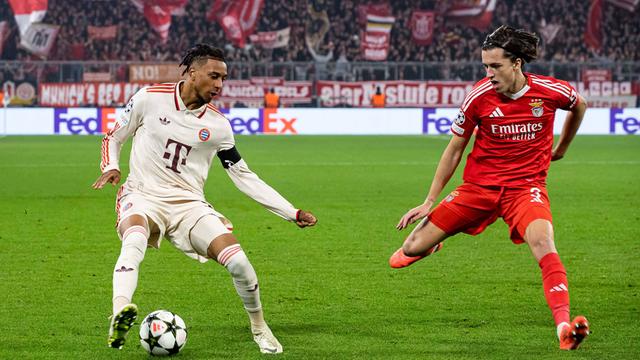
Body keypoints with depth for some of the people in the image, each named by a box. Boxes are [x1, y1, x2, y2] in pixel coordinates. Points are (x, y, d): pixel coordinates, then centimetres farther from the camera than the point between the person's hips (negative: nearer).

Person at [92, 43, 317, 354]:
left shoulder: (217, 125, 5)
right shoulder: (149, 98, -1)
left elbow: (244, 176, 11)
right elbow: (113, 139, 11)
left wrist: (292, 213, 7)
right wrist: (110, 168, -12)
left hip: (189, 205, 2)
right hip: (142, 197, -2)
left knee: (238, 261, -17)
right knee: (135, 240, -39)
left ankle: (258, 327, 9)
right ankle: (120, 312, -58)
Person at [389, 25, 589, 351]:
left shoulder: (550, 91, -11)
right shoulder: (480, 95, -10)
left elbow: (579, 106, 16)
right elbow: (454, 149, 3)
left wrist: (560, 149, 24)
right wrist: (429, 202, 3)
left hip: (527, 185, -1)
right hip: (479, 185, 1)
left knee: (542, 241, -33)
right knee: (412, 249, -2)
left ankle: (564, 327, -39)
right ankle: (427, 243, 38)